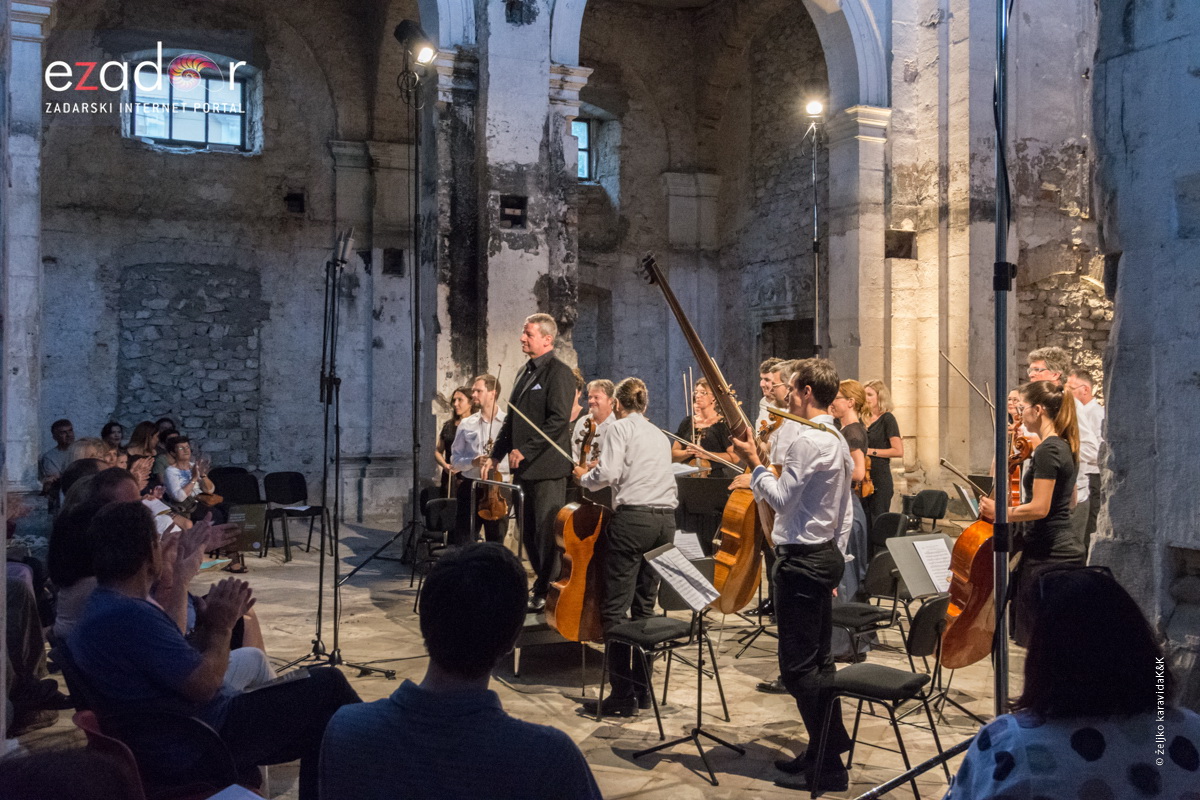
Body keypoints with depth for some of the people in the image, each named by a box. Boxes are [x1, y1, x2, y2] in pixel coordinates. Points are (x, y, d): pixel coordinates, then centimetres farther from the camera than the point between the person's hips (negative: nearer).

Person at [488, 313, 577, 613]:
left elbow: (559, 419, -19)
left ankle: (549, 594, 7)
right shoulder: (525, 373, 18)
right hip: (525, 468, 9)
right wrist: (495, 455, 13)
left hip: (546, 467, -8)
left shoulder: (559, 372, -9)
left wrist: (525, 450, -19)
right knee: (529, 531, 12)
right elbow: (512, 419, 22)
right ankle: (542, 583, 24)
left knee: (547, 531, -2)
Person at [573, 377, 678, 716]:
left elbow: (607, 474, -11)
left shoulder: (619, 428, 1)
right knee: (645, 606, 14)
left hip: (633, 517, -7)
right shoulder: (659, 435, 22)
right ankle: (642, 688, 17)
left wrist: (584, 477, 9)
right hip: (666, 520, 7)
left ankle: (623, 696, -5)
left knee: (615, 609, -3)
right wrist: (602, 467, 32)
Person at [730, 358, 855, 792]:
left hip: (801, 559, -10)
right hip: (826, 555, 11)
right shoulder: (837, 440, 15)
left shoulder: (807, 439, -18)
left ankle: (829, 765, 0)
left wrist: (754, 462, -7)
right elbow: (844, 513, 18)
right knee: (818, 660, 16)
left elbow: (781, 497, -18)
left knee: (798, 665, -5)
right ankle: (824, 751, 25)